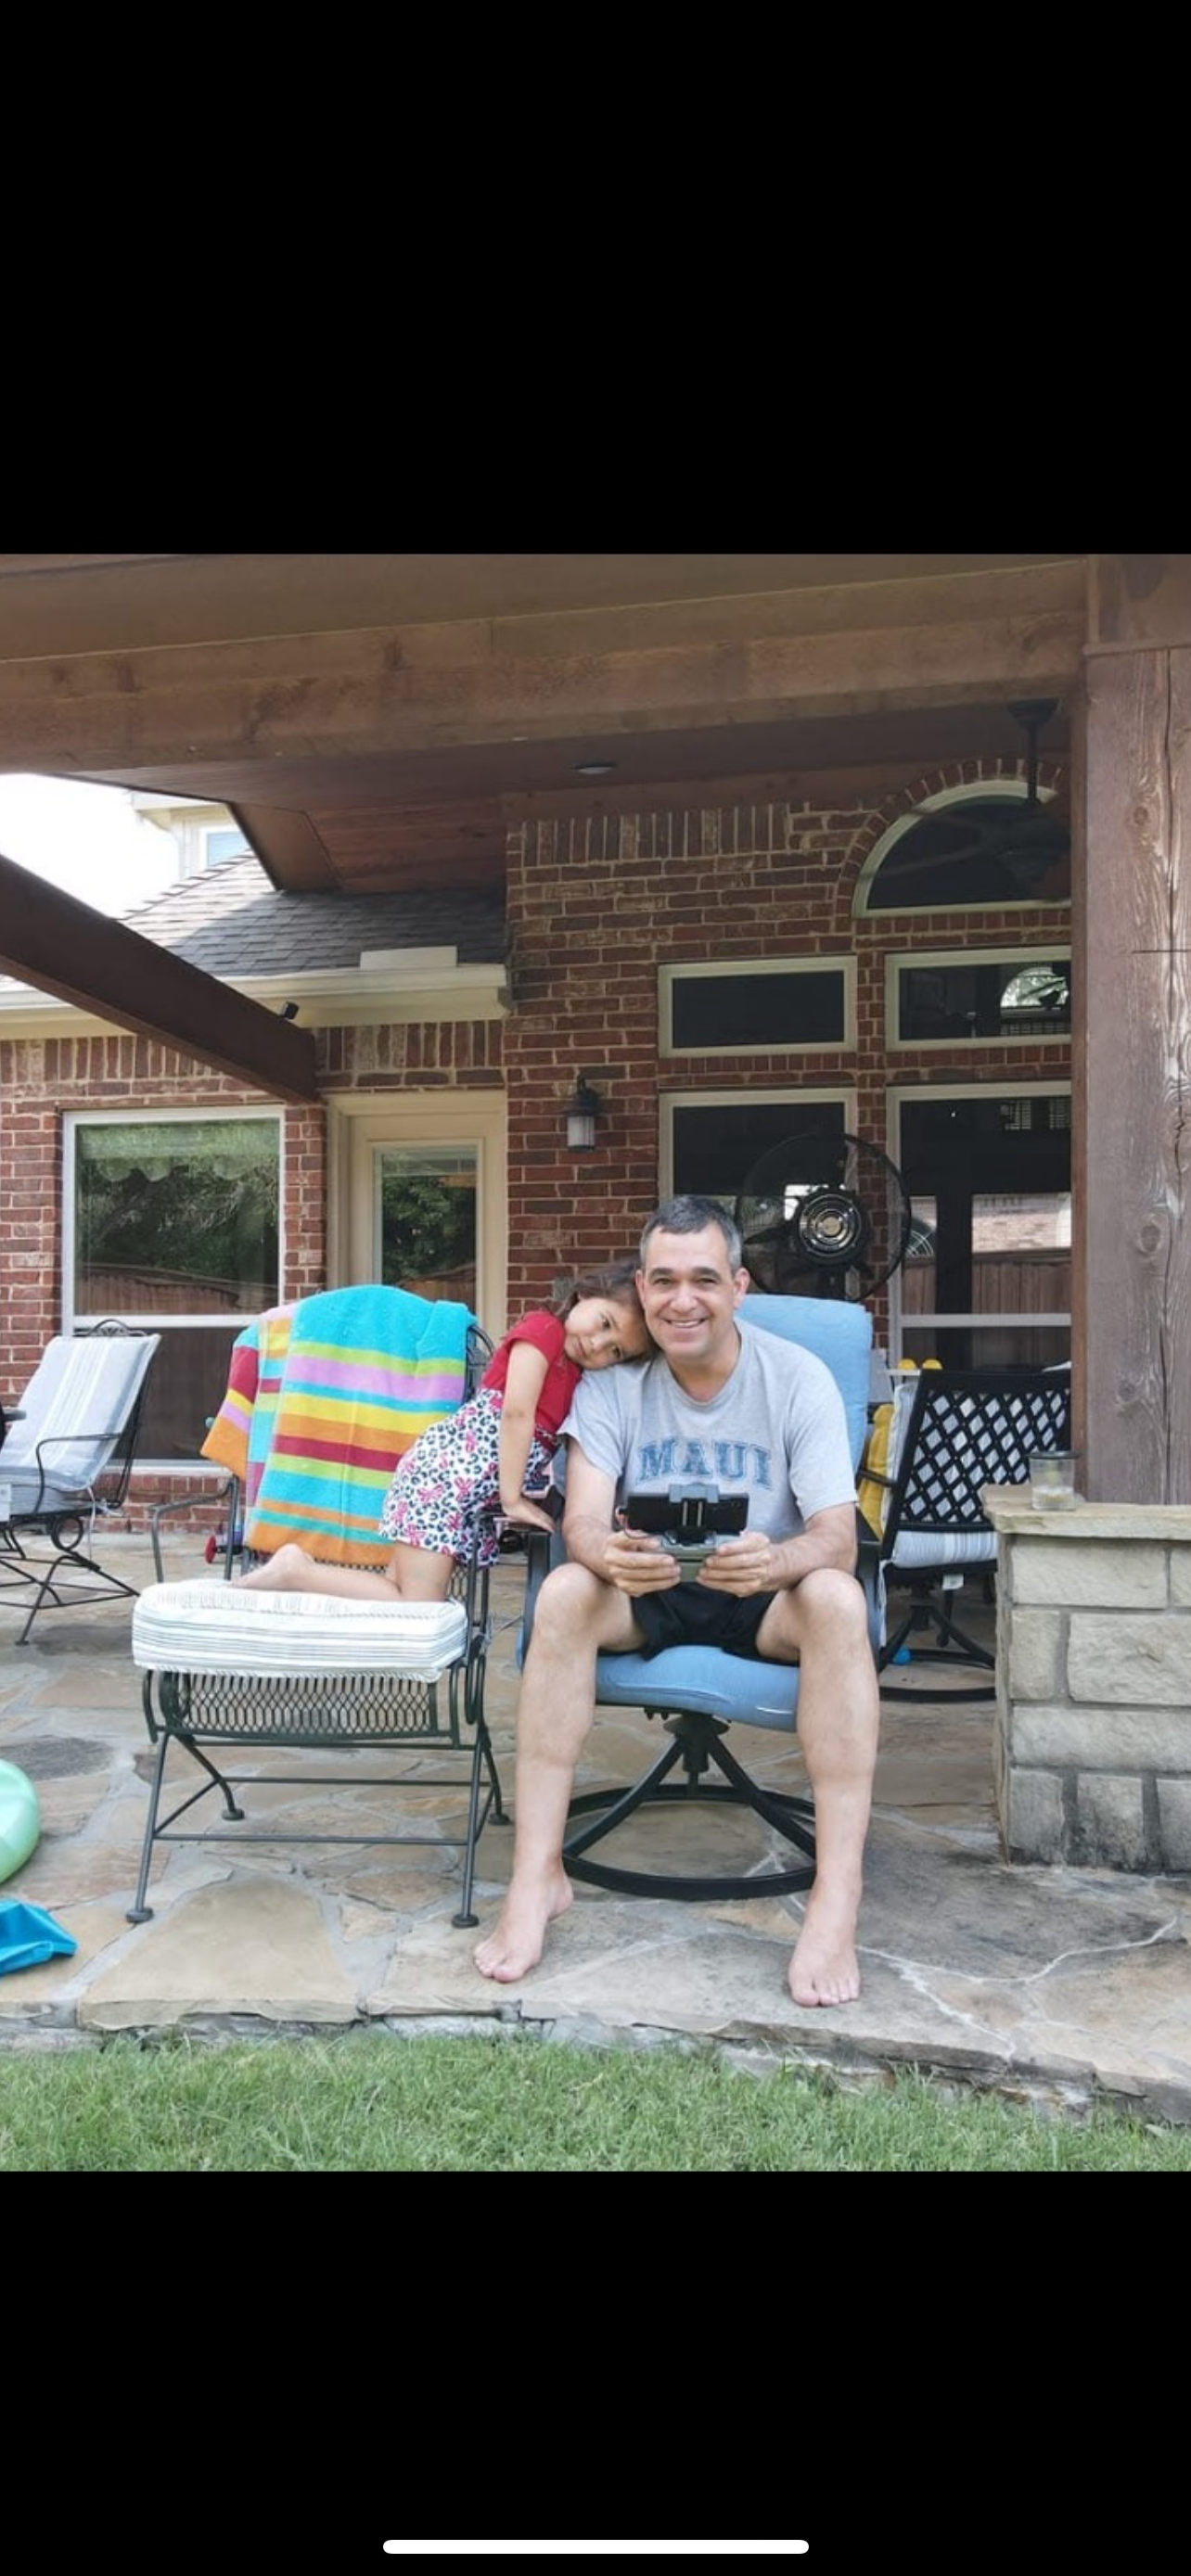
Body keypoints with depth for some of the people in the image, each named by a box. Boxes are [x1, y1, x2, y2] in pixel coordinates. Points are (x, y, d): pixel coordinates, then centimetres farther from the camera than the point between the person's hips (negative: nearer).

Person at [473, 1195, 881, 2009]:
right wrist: (609, 1554, -43)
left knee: (837, 1598, -33)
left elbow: (837, 1540, -19)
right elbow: (581, 1523, -17)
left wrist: (775, 1561, -44)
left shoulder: (798, 1378, -11)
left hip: (764, 1597, -1)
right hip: (648, 1592, 1)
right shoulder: (613, 1382, -7)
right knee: (564, 1593, -30)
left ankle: (838, 1899, -33)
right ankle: (537, 1877, -25)